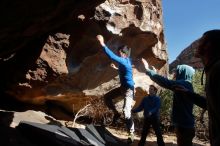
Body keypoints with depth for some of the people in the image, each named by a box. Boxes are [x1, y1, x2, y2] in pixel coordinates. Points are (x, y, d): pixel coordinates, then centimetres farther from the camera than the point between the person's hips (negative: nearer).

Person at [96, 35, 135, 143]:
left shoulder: (124, 61, -26)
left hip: (129, 88, -10)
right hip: (123, 87, 10)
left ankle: (131, 133, -3)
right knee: (107, 97, 12)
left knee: (126, 111, -15)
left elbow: (112, 56, -39)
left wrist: (102, 44, -39)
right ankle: (116, 113, 22)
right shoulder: (125, 60, 0)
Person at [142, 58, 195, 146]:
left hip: (184, 126, -10)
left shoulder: (183, 84, -18)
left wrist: (147, 70, -17)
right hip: (185, 125, 10)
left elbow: (164, 82, -24)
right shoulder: (186, 85, 14)